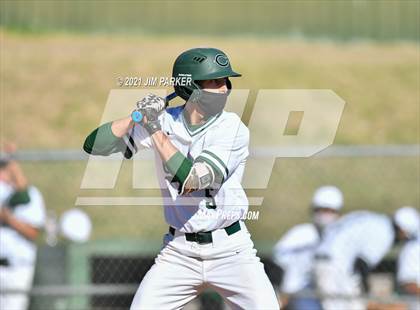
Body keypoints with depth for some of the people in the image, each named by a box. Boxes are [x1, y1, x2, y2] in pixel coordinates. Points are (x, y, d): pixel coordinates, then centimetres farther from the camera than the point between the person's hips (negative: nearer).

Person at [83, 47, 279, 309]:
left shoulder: (233, 129, -10)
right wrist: (137, 117, -16)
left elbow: (193, 180, -22)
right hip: (179, 251, 2)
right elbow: (94, 146, -3)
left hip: (230, 250, -2)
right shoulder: (164, 121, -2)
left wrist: (156, 131, -19)